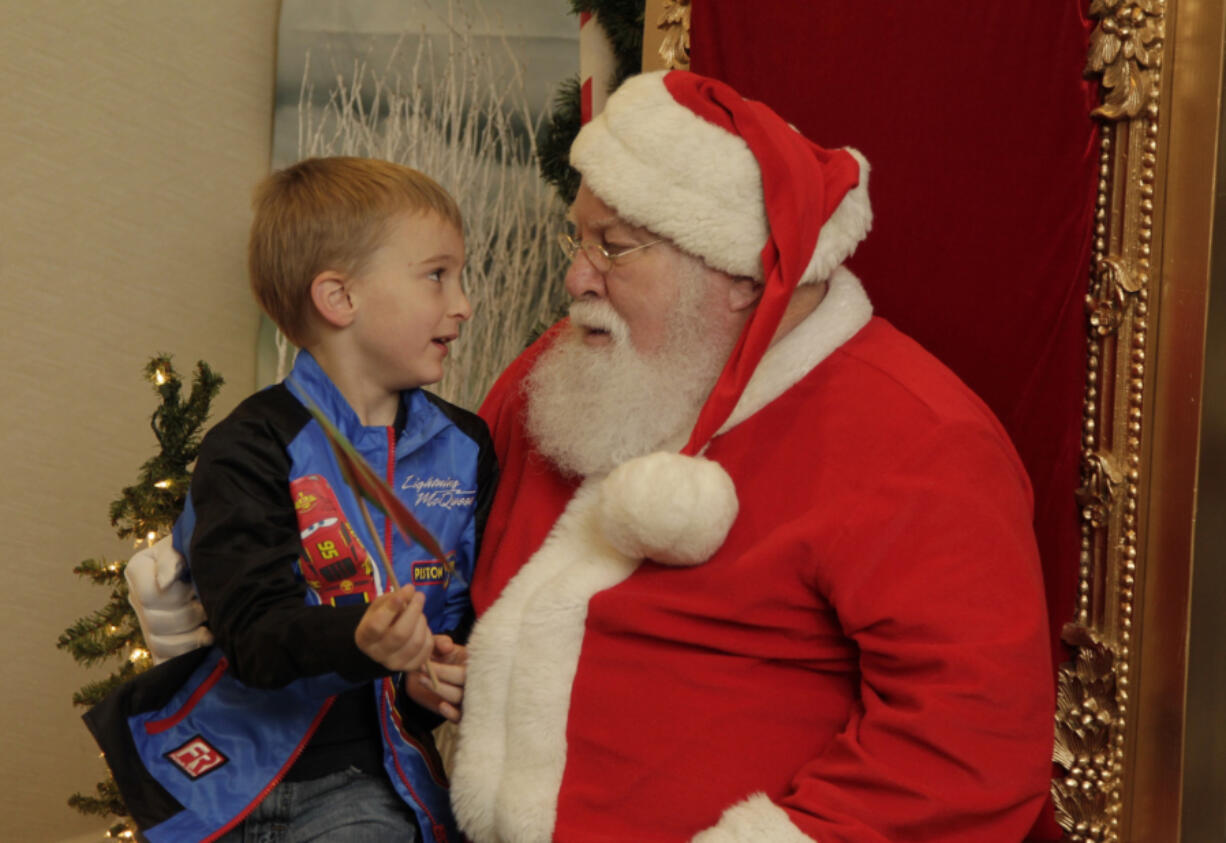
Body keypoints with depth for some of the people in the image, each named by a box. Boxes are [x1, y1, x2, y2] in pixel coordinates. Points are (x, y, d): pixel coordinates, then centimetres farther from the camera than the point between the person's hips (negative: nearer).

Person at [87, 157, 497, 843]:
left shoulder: (465, 447, 4)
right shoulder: (255, 449, -11)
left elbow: (475, 601, 5)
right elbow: (254, 628, -21)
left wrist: (437, 676, -14)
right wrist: (357, 639, -38)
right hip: (232, 764, -2)